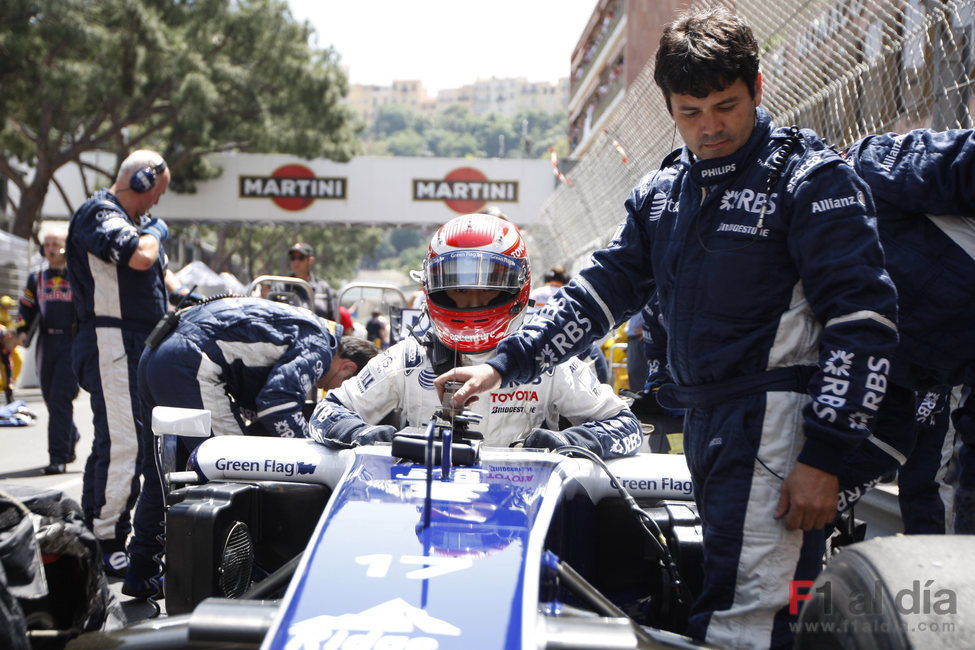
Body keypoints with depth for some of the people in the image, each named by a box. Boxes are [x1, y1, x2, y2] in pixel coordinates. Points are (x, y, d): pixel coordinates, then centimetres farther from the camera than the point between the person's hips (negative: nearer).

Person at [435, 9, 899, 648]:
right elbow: (604, 289, 22)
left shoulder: (811, 178, -6)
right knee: (726, 595, 11)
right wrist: (505, 364, 14)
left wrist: (824, 456, -16)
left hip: (777, 422, -7)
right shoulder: (662, 191, 16)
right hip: (703, 421, 7)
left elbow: (863, 320, -11)